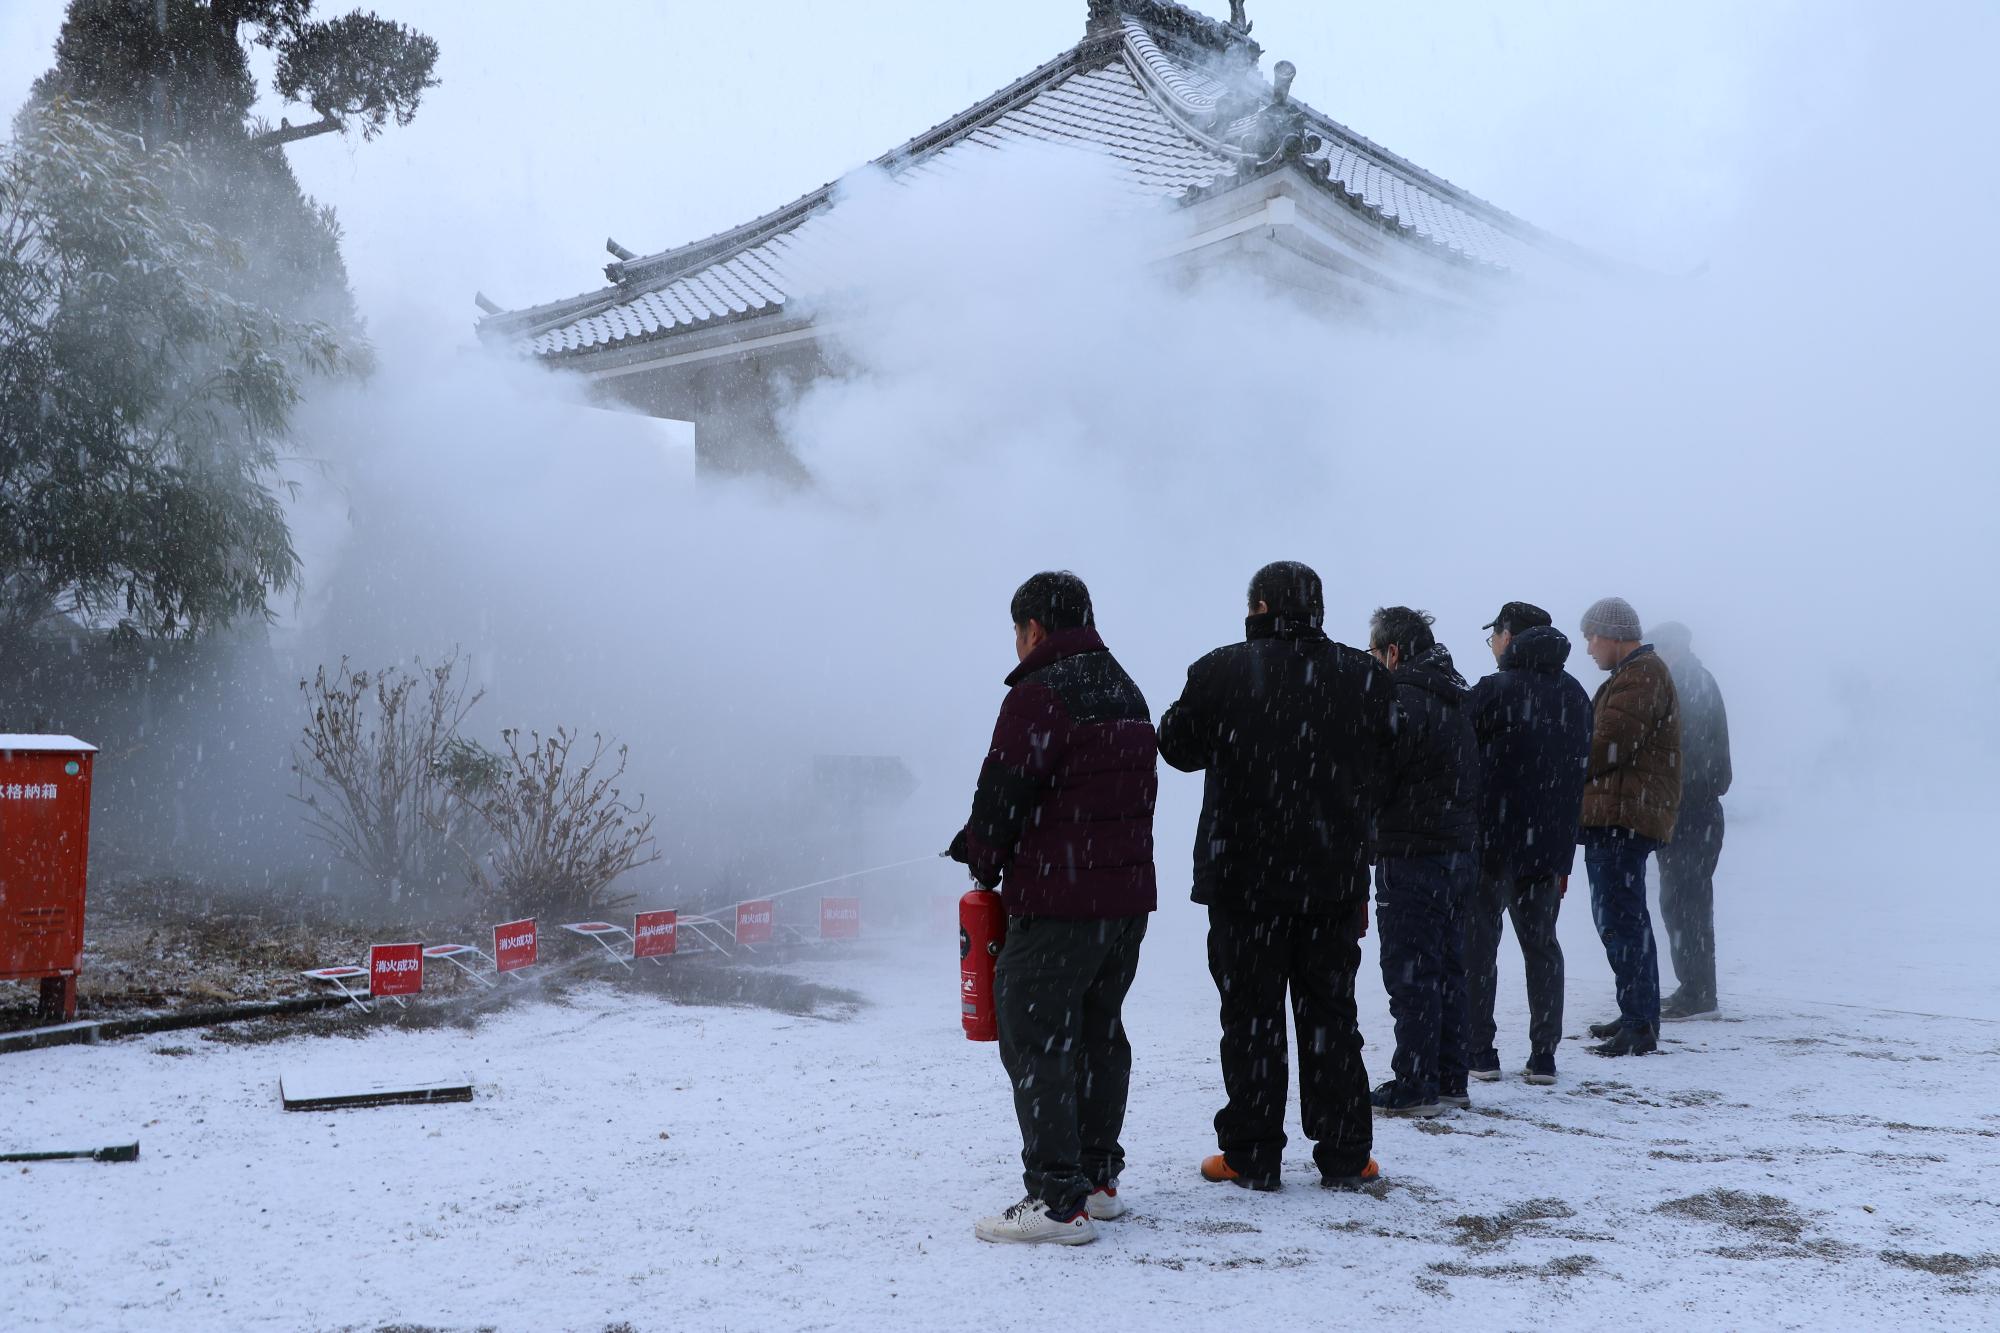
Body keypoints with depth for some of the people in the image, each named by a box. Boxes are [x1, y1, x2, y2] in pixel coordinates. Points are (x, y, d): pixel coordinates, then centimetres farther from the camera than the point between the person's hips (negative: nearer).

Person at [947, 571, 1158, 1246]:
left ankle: (1058, 1200, -6)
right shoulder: (1127, 692, 16)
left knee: (1035, 1040, -5)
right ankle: (1099, 1178, 25)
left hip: (1056, 904, -9)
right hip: (1128, 897, 9)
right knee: (1100, 1035, 17)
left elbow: (1003, 792, -16)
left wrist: (985, 864, 2)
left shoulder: (1039, 693, -14)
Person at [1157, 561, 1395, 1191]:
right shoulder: (1367, 677, 1)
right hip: (1337, 877, 3)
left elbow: (1178, 746, 2)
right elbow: (1385, 769, 10)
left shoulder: (1221, 672, -10)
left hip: (1245, 874, -3)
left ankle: (1252, 1156, 9)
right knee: (1331, 1014, 11)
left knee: (1251, 1016, 5)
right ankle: (1344, 1156, 15)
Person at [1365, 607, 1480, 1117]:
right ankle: (1449, 1080, 21)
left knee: (1410, 971, -4)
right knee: (1444, 967, 15)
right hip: (1458, 851, 10)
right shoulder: (1452, 701, 15)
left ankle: (1415, 1086, -2)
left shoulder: (1405, 702, -16)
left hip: (1412, 858, -10)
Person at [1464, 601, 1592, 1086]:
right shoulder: (1574, 695, 10)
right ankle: (1543, 1055, 11)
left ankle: (1478, 1051, 4)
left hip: (1493, 841, -6)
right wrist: (1562, 838, 15)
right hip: (1552, 843, 6)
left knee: (1477, 942, 4)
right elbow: (1580, 768, 13)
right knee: (1541, 944, 12)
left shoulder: (1494, 691, -13)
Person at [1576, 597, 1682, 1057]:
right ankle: (1637, 1015, 25)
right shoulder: (1638, 674, 22)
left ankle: (1640, 1026, -9)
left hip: (1623, 816, -11)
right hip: (1616, 816, 11)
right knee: (1619, 918, 17)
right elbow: (1608, 740, 22)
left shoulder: (1640, 677, -13)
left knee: (1620, 920, -10)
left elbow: (1609, 745, -19)